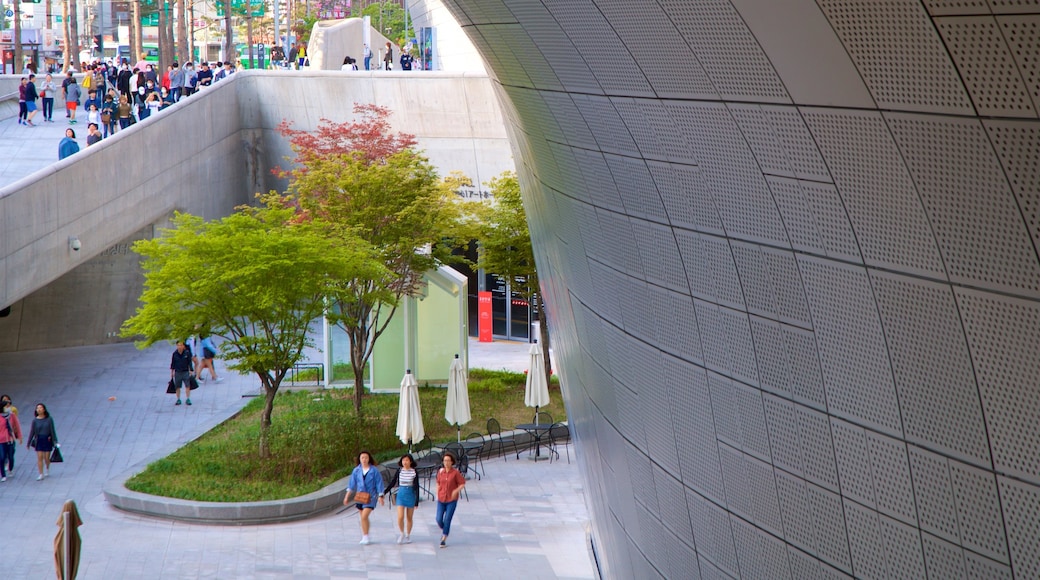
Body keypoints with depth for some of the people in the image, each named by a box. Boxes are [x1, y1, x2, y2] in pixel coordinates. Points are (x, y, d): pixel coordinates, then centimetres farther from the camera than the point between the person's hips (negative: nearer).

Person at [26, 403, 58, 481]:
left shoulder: (49, 419, -5)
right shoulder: (35, 420, -2)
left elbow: (52, 430, -2)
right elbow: (32, 432, 2)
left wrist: (55, 441, -4)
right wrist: (28, 443, 4)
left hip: (47, 440, -1)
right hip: (39, 440, 1)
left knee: (46, 457, 5)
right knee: (39, 457, -5)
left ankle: (47, 469, 36)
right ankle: (41, 474, 0)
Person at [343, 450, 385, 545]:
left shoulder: (374, 470, -7)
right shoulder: (356, 470, 2)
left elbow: (379, 484, -2)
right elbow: (351, 484, 7)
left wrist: (380, 497, -3)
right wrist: (347, 497, 5)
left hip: (370, 497, -4)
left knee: (364, 516, -16)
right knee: (363, 518, 12)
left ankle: (365, 537, -9)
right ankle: (364, 537, 22)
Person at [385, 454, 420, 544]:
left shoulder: (414, 472, -6)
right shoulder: (399, 471, -1)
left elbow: (416, 487, -4)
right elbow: (393, 483, 8)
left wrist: (417, 501, -6)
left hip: (411, 494, -1)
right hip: (401, 494, 1)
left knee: (409, 518, 9)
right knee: (400, 517, -9)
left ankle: (408, 536, 22)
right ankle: (401, 534, 10)